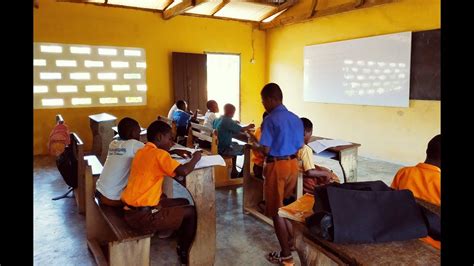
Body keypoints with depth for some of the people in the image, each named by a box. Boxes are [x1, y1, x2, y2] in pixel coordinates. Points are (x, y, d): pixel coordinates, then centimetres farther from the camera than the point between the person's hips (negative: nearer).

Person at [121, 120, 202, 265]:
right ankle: (184, 252, 23)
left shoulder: (142, 151, 9)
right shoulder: (159, 154, -17)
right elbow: (183, 171, -30)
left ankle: (181, 243, 32)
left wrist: (174, 152, 20)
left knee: (184, 203, 20)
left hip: (131, 210, 9)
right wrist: (195, 158, -10)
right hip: (143, 216, -9)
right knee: (191, 212, 6)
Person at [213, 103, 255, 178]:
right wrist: (249, 126, 5)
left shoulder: (217, 120, 4)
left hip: (217, 146, 9)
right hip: (224, 149, -9)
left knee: (235, 144, 30)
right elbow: (242, 129, -13)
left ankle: (234, 170, 30)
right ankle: (243, 173, 16)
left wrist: (234, 123, 24)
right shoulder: (228, 121, -20)